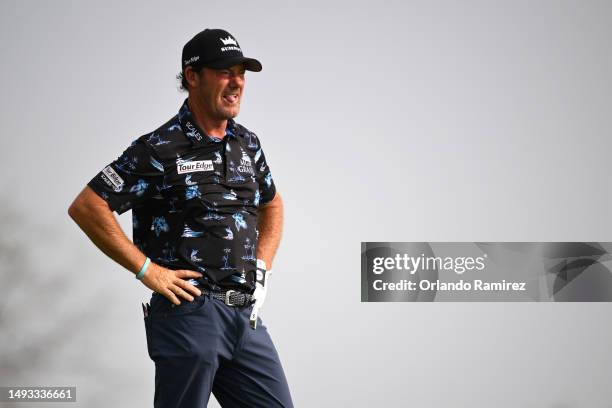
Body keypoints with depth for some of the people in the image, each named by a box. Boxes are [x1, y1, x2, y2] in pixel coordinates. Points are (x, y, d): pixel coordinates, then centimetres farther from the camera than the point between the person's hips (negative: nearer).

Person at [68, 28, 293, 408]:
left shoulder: (247, 143, 12)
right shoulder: (161, 149, -8)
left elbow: (272, 204, 30)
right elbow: (86, 207, -10)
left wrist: (262, 265, 14)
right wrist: (147, 270, -12)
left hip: (246, 315, 6)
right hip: (190, 311, -6)